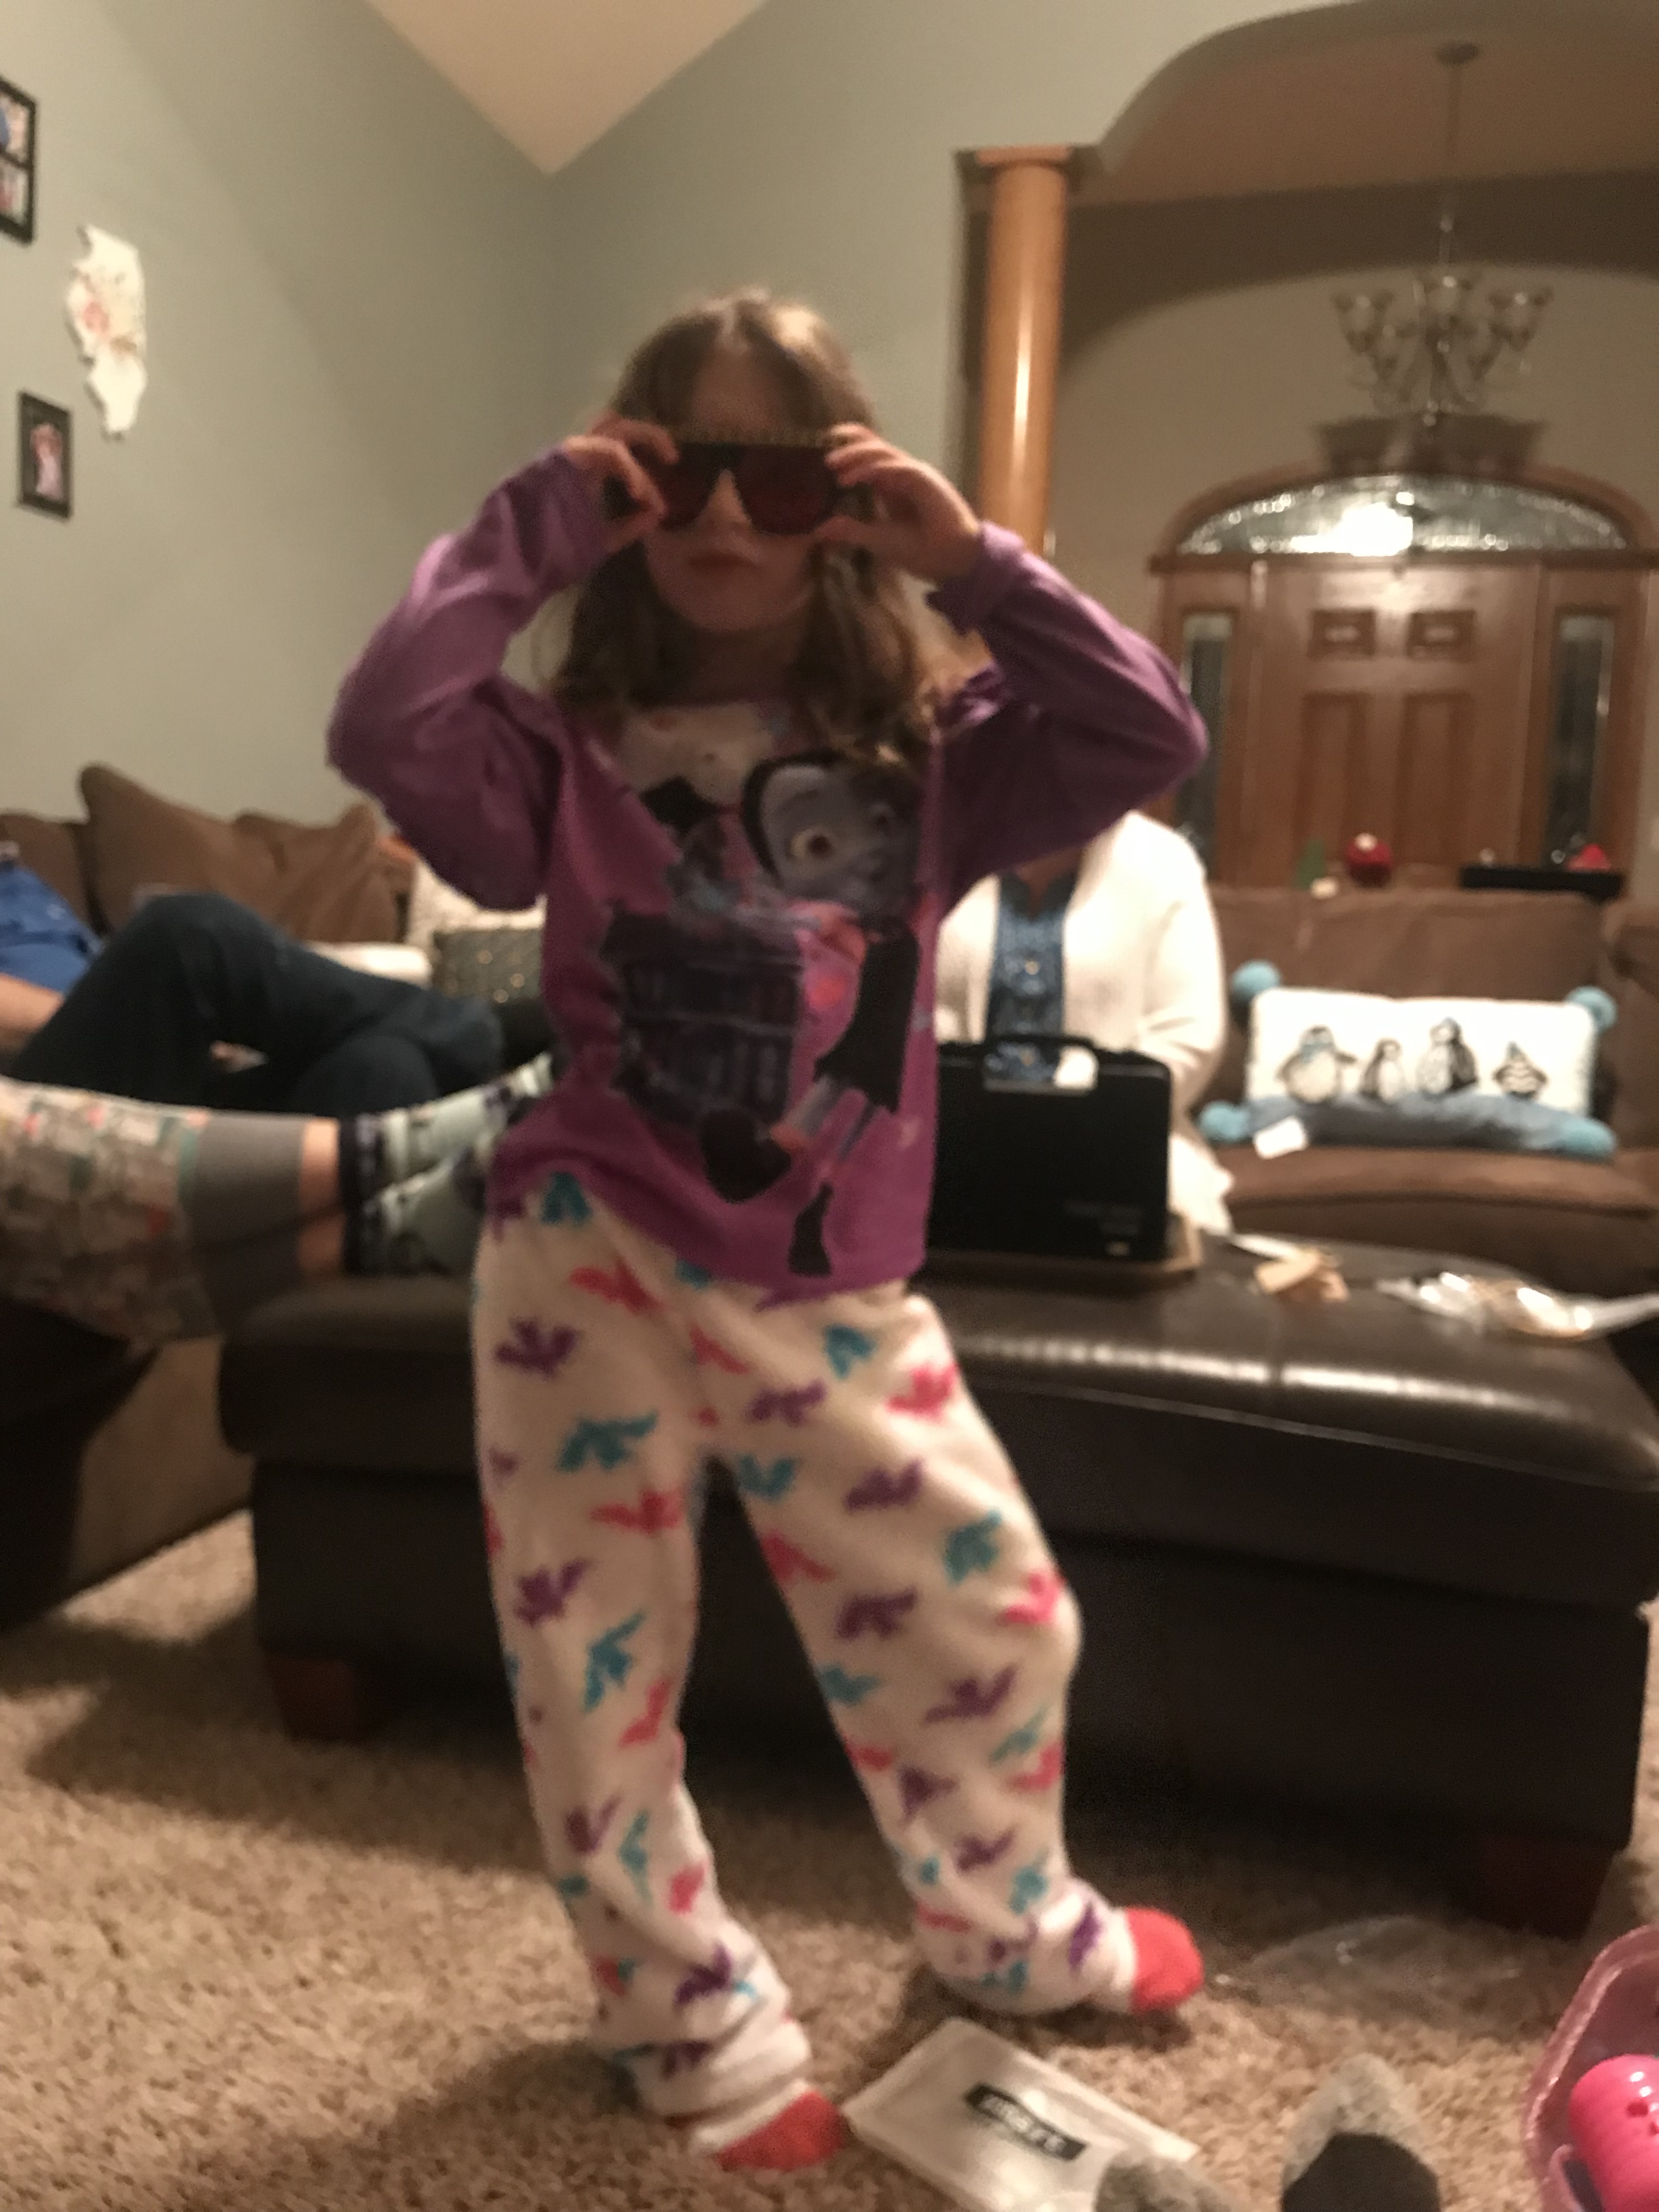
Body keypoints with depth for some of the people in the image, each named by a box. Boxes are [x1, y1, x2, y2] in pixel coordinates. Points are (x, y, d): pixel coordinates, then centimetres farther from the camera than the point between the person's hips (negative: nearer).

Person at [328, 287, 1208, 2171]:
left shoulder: (926, 760, 4)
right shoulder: (568, 754, -2)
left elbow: (1151, 739, -7)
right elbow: (381, 729, -20)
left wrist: (970, 560, -9)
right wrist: (531, 528, -13)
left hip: (834, 1296, 2)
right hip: (588, 1265, -2)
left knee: (993, 1616, 11)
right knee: (594, 1659, 8)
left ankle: (1003, 1926, 43)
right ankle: (692, 2018, 35)